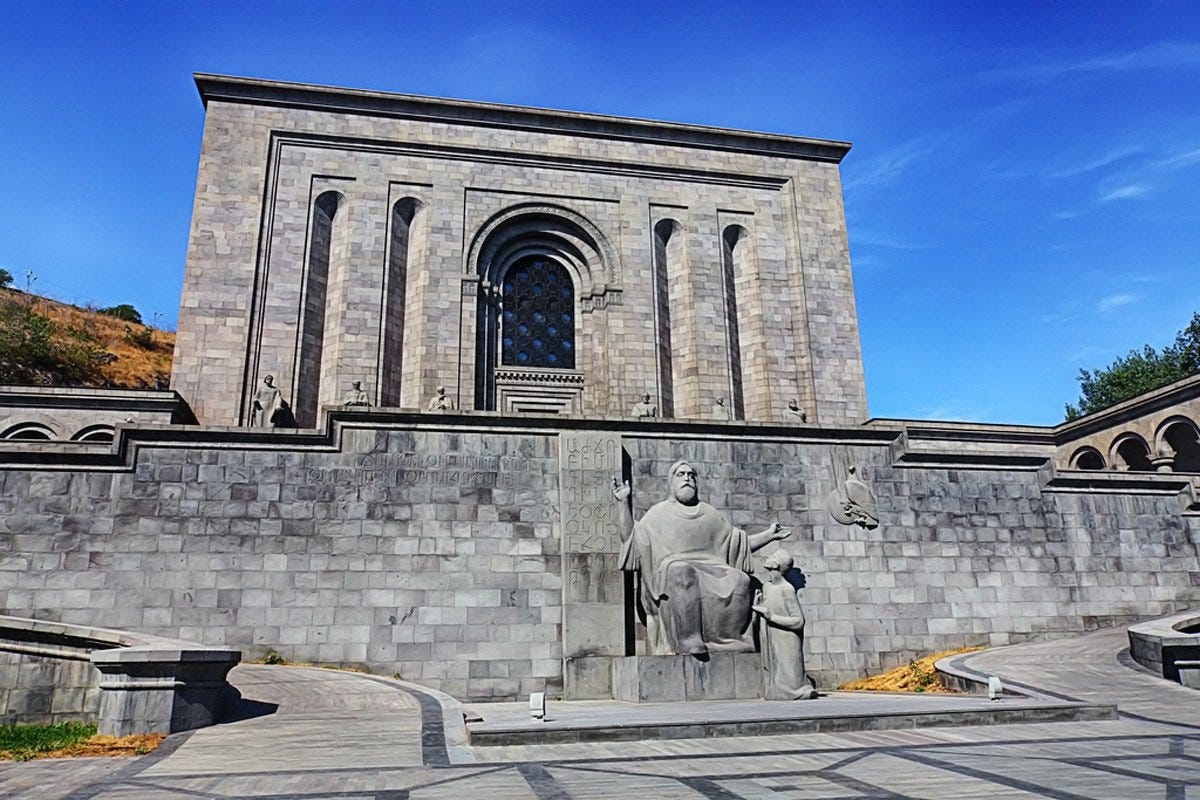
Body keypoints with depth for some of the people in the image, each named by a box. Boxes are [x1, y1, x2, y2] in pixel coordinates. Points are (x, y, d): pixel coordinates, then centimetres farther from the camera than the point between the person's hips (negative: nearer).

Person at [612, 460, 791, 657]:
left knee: (740, 579, -25)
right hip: (670, 572, -4)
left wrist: (770, 535, 19)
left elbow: (740, 543, 27)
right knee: (681, 571, -39)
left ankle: (730, 640, -20)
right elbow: (631, 538, -1)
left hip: (709, 568, 4)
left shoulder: (709, 514, 25)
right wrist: (624, 503, -12)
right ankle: (688, 638, -41)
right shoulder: (659, 513, 14)